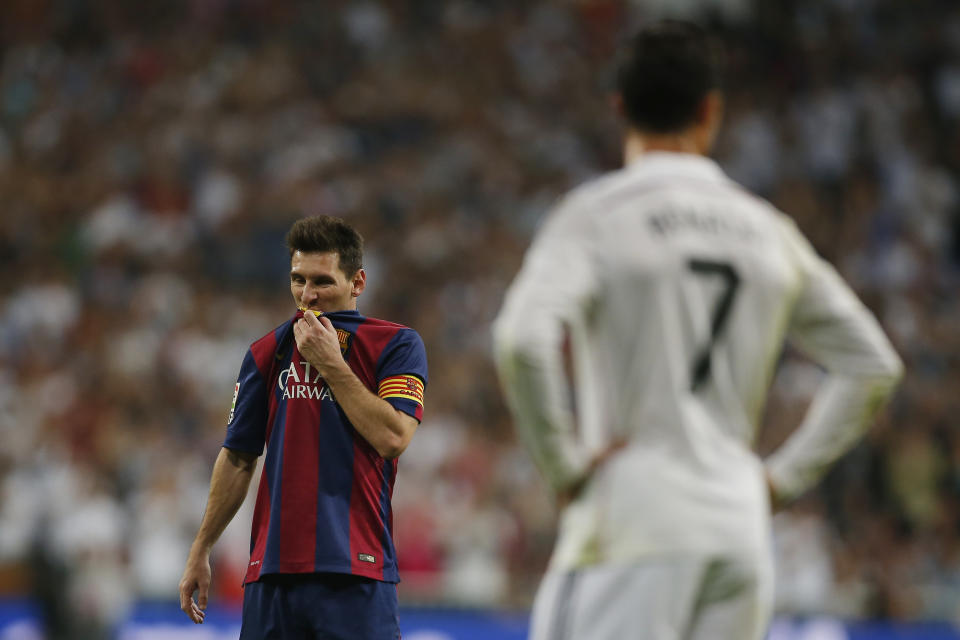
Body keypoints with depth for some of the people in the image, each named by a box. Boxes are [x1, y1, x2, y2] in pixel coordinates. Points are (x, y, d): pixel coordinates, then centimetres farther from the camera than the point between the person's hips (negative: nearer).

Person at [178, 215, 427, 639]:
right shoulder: (268, 353, 14)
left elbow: (392, 438, -12)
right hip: (273, 569, 4)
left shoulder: (395, 345, 2)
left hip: (356, 572, -4)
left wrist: (330, 364, -9)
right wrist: (200, 551, 15)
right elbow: (237, 460, 17)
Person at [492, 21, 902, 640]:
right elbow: (873, 365, 16)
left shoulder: (596, 215, -3)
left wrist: (564, 463, -9)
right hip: (741, 529, 5)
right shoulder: (768, 229, 13)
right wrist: (786, 474, 16)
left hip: (633, 523, -5)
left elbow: (522, 342, -20)